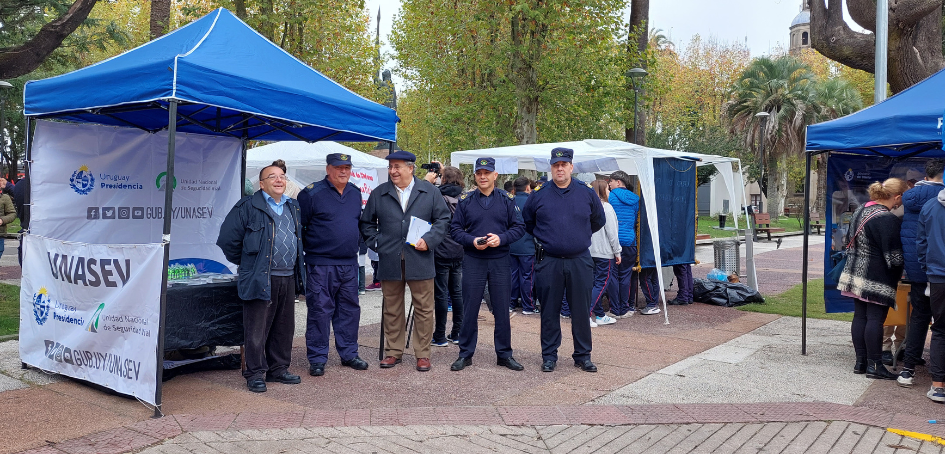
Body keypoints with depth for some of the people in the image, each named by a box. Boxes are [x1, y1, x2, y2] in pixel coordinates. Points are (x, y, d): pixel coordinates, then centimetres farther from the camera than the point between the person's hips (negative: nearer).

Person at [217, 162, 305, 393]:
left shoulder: (294, 208, 15)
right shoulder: (248, 207, -6)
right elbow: (228, 238, -4)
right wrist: (245, 262, 3)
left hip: (289, 278, 6)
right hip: (260, 279, -6)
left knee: (284, 327, 13)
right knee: (257, 329, -1)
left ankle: (278, 369, 25)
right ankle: (255, 374, 10)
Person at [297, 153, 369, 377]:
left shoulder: (355, 193, 12)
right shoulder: (312, 193, -7)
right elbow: (298, 226, -4)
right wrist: (307, 250, -5)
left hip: (349, 264, 6)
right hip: (321, 264, -6)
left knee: (349, 310, 11)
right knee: (319, 310, -1)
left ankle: (349, 354, 23)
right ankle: (317, 359, 9)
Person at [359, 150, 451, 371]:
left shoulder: (430, 192, 5)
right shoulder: (379, 193, 8)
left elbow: (443, 219, 6)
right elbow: (367, 223, 16)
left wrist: (429, 240, -7)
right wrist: (376, 243, 3)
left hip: (420, 260, -1)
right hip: (389, 262, 2)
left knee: (423, 309, 3)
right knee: (392, 309, 10)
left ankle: (423, 354, 14)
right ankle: (393, 351, 23)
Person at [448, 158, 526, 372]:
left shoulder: (507, 199, 4)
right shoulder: (465, 200, 4)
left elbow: (519, 227, 2)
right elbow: (455, 229, 3)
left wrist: (501, 238, -15)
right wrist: (472, 241, -13)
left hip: (500, 260, 0)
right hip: (472, 260, 0)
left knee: (502, 309, 6)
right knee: (470, 309, 4)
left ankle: (504, 354, 19)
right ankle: (465, 354, 16)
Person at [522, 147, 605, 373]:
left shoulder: (587, 193, 4)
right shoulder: (539, 195, 2)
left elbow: (599, 221, 20)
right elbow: (526, 223, 17)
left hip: (580, 261, 1)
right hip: (548, 262, 0)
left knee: (581, 311, 7)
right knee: (549, 311, 6)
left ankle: (583, 356, 19)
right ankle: (549, 355, 19)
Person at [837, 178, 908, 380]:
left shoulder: (862, 210, 9)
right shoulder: (888, 220, -19)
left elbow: (850, 241, 19)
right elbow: (895, 257, -18)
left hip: (856, 273, 9)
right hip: (878, 278, -9)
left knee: (860, 316, 11)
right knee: (876, 319, -2)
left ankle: (860, 361, 18)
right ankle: (874, 365, 4)